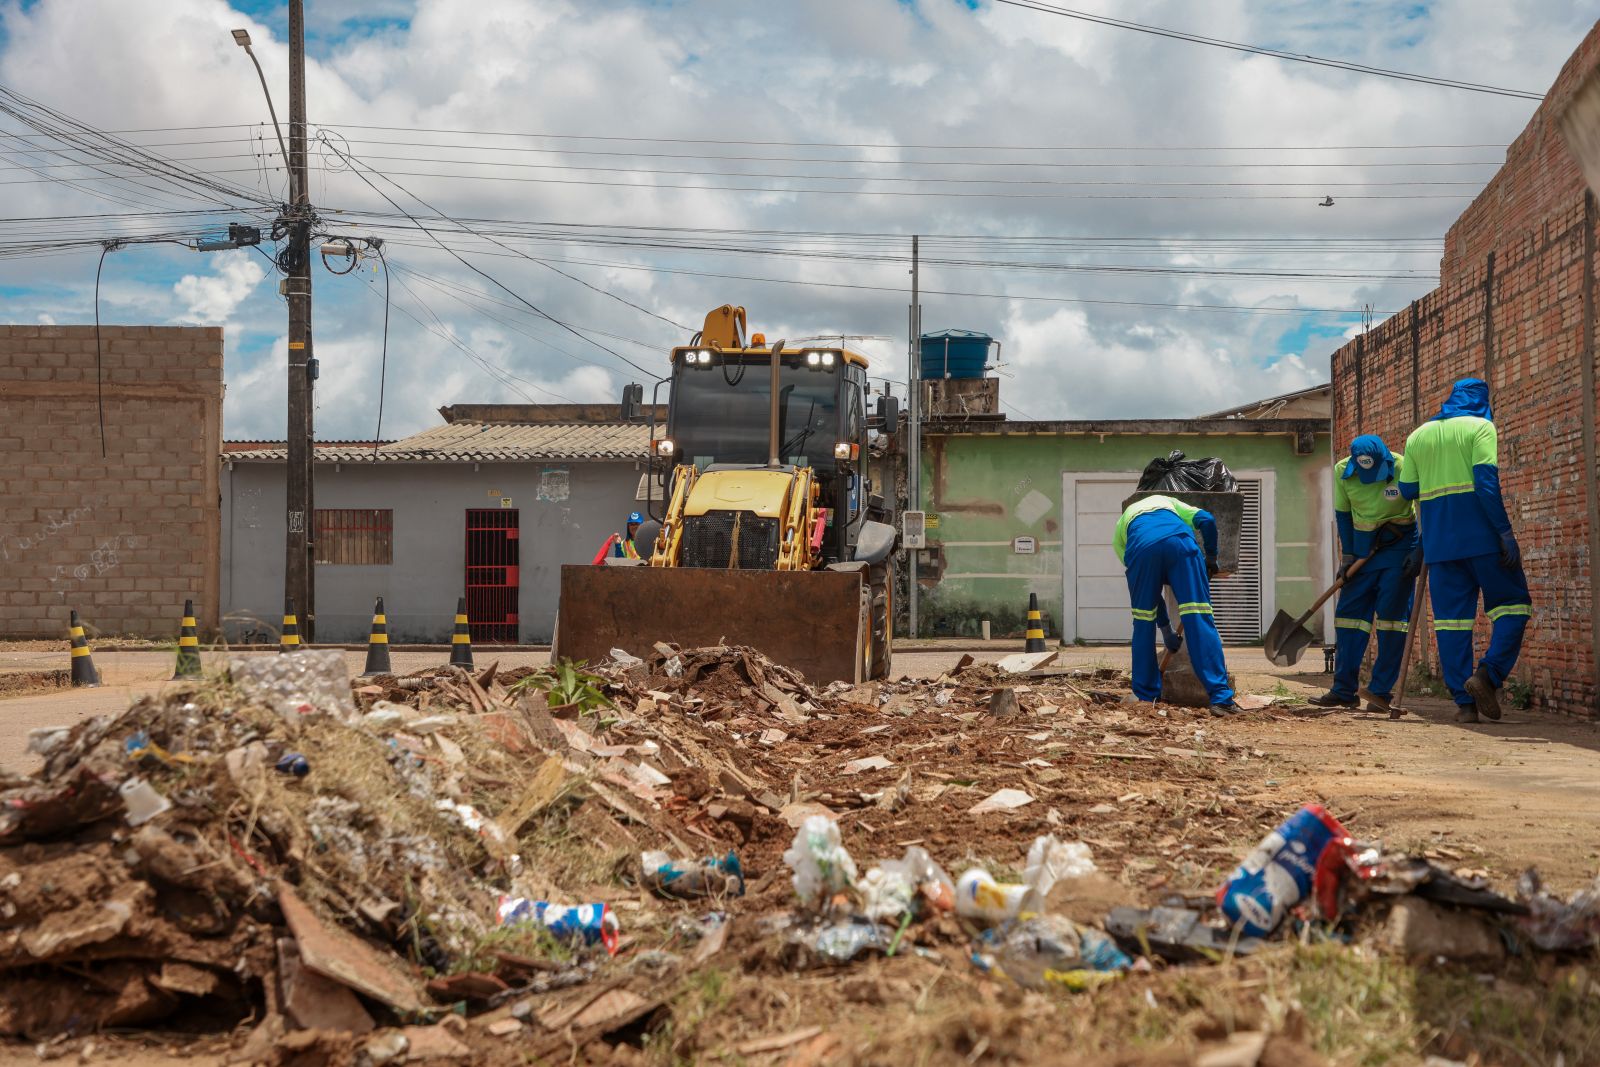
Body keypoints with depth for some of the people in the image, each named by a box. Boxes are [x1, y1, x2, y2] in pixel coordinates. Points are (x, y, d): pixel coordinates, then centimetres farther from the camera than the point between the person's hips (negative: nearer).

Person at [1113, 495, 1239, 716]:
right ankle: (1220, 697, -5)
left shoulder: (1121, 525, 38)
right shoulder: (1166, 501, 43)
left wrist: (1165, 628, 38)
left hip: (1141, 548, 0)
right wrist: (1211, 556, 32)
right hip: (1179, 541, 0)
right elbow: (1206, 520, 20)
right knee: (1200, 621, 0)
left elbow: (1147, 589, 34)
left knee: (1143, 624, 17)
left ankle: (1146, 696, 22)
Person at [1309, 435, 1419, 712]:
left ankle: (1381, 691, -3)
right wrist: (1347, 555, -1)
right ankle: (1343, 691, 5)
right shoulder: (1342, 471, -11)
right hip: (1363, 549, 4)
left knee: (1392, 615, -9)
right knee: (1348, 612, 0)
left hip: (1399, 547, -4)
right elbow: (1343, 514, 2)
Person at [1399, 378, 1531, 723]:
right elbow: (1486, 481, -13)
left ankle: (1464, 702, 1)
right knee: (1513, 604, 6)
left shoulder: (1417, 436, 13)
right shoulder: (1480, 426, -1)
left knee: (1451, 617, 5)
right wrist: (1505, 531, -13)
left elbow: (1407, 491, 12)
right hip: (1481, 536, -4)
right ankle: (1488, 674, -13)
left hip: (1439, 543, 4)